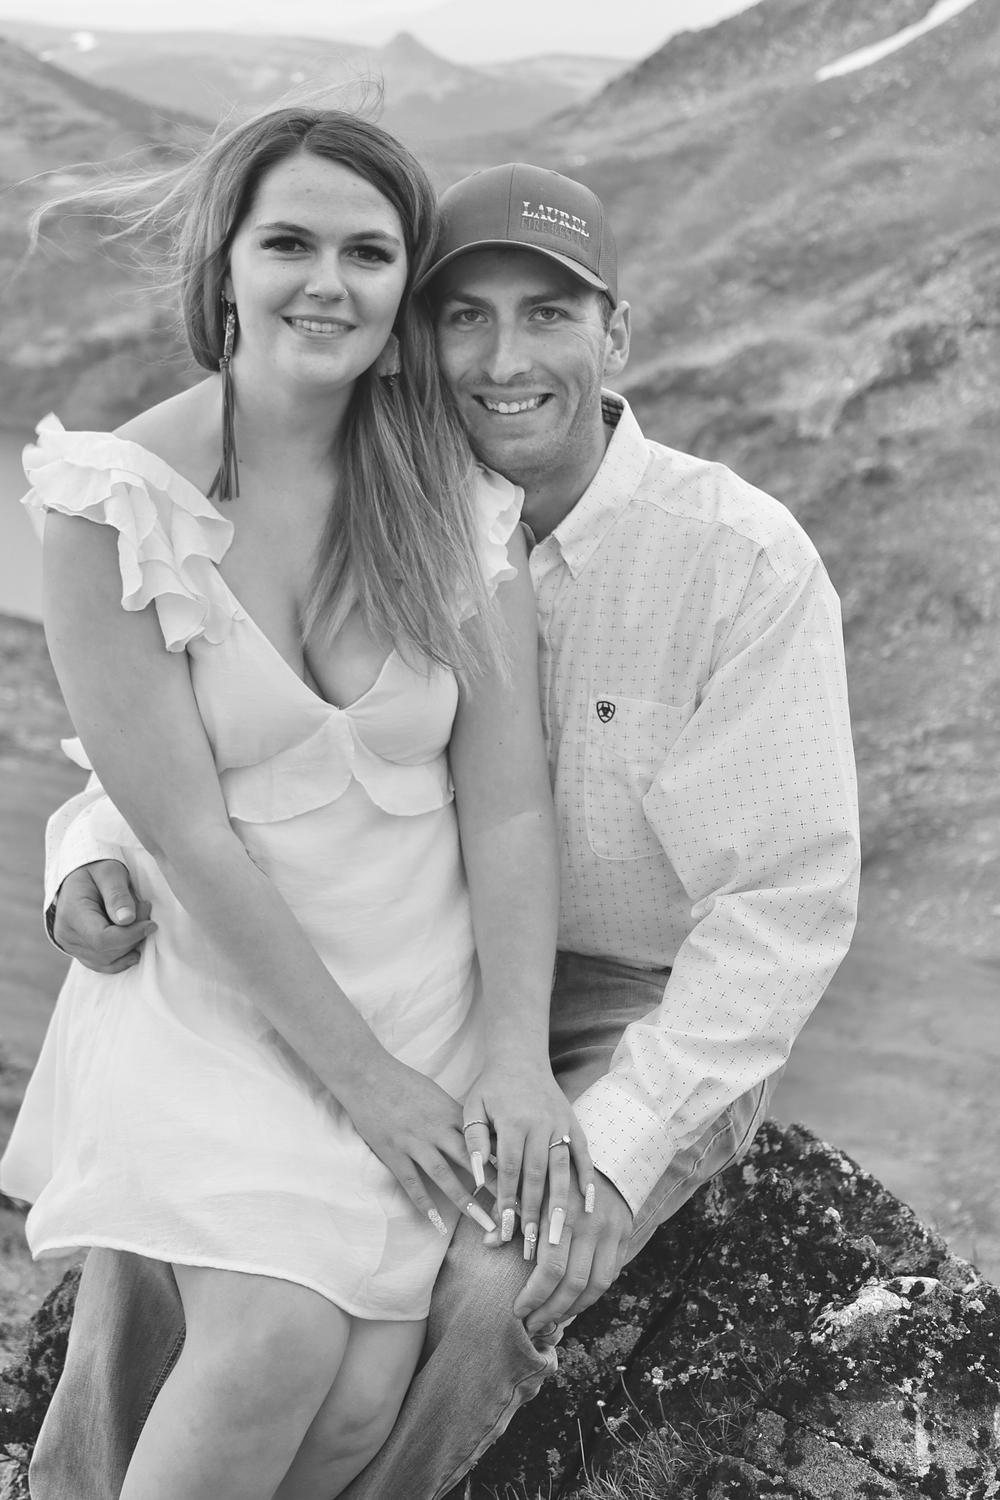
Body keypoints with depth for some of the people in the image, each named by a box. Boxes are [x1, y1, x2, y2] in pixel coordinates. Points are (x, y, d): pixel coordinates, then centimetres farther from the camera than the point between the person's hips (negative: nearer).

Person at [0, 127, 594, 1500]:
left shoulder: (459, 504, -2)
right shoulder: (116, 501, -12)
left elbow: (507, 799, -4)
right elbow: (184, 832, -14)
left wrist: (517, 1058, -13)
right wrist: (364, 1078, -13)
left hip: (429, 989, 3)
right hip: (217, 993, -2)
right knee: (279, 1346, -24)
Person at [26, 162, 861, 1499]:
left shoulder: (747, 561, -22)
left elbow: (790, 903, -21)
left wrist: (617, 1148, -30)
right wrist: (89, 852, -25)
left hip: (657, 1032, -4)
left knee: (487, 1292, -30)